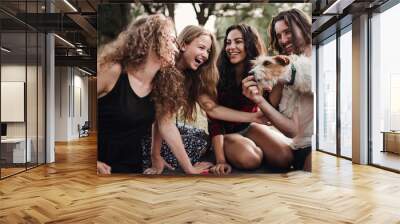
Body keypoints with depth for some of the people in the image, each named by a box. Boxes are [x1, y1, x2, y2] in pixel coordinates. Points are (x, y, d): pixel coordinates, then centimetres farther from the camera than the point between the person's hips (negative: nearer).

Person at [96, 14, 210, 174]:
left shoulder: (161, 84, -3)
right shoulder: (112, 71, -18)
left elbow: (166, 125, 3)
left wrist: (189, 168, 7)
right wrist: (92, 162, -19)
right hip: (101, 165, -4)